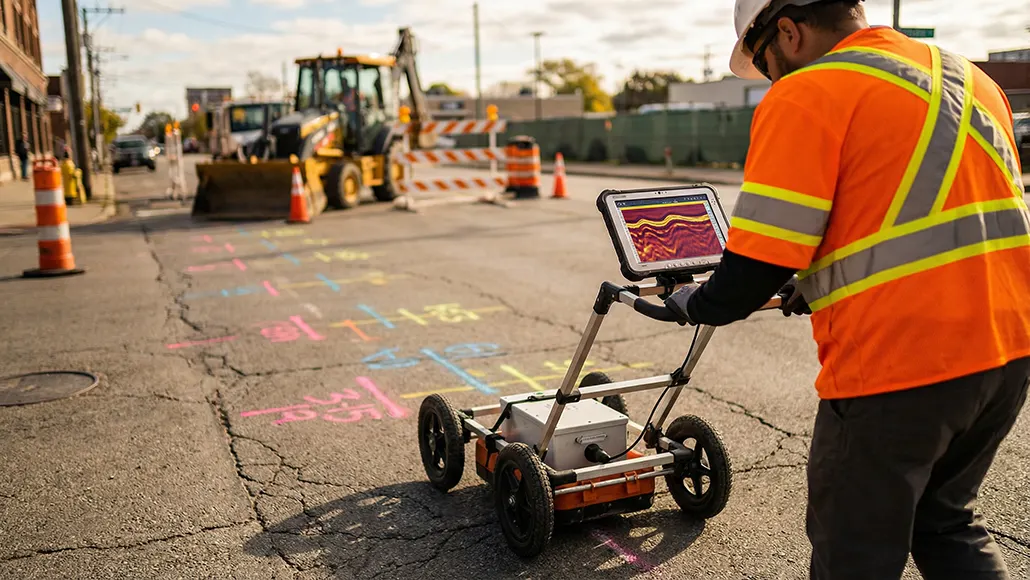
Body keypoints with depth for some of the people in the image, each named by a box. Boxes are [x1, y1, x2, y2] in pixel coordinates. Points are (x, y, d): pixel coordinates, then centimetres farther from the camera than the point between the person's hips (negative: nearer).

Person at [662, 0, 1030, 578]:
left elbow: (756, 268, -15)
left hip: (897, 366, -8)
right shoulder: (970, 77, 15)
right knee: (947, 521, 27)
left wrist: (696, 304, 7)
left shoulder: (802, 96, -10)